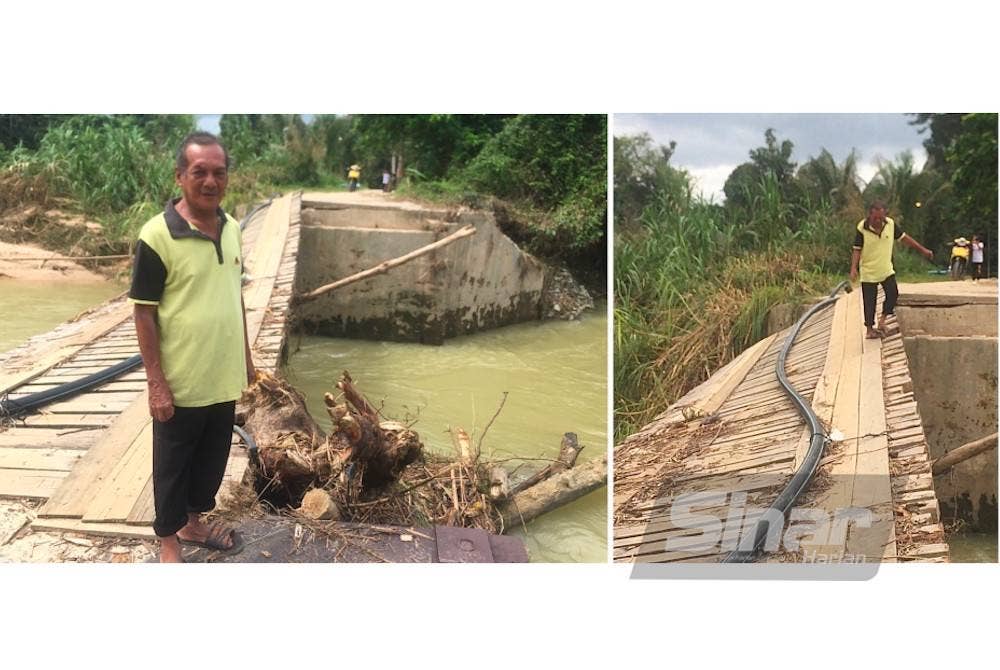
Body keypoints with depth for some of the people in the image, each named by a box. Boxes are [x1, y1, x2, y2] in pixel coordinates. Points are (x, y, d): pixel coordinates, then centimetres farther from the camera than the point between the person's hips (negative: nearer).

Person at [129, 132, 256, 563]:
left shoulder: (231, 229, 2)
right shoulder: (157, 236, -18)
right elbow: (144, 313, -15)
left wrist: (245, 355, 15)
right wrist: (156, 383, -16)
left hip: (224, 379, 6)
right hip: (180, 384, -6)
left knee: (212, 459, 21)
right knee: (172, 466, 12)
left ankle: (194, 523, 42)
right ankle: (170, 543, 30)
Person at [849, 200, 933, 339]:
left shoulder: (890, 224, -6)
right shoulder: (862, 228, -16)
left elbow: (904, 238, 5)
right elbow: (857, 250, -13)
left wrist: (923, 250, 7)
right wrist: (853, 268, -24)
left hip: (886, 269, 3)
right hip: (868, 271, -3)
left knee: (893, 294, -8)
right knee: (869, 301, 1)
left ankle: (883, 318, 13)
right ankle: (870, 329, 13)